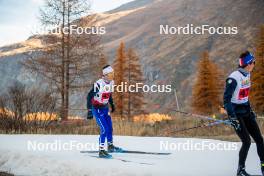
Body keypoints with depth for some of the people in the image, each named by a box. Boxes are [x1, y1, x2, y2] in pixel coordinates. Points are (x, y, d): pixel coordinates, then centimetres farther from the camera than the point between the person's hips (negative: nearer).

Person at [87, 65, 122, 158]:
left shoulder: (111, 82, -3)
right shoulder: (99, 84, -27)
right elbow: (89, 96, -25)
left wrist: (112, 104, 24)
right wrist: (89, 111, -29)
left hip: (105, 108, 7)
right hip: (97, 109, -7)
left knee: (109, 127, 11)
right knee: (104, 129, -12)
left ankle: (110, 146, 29)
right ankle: (101, 151, -5)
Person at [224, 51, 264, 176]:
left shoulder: (247, 75, 6)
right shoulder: (234, 78, -20)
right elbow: (226, 99, -20)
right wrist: (232, 117, -24)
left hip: (246, 112, 8)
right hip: (236, 113, -8)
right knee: (247, 141, -11)